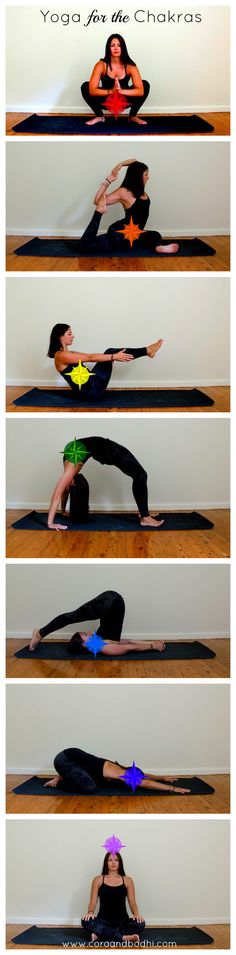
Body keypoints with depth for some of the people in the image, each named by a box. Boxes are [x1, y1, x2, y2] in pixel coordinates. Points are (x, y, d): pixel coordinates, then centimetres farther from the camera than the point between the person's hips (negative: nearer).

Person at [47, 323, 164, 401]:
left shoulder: (68, 354, 18)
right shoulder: (61, 356, -14)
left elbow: (89, 357, 18)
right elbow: (90, 358, -18)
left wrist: (110, 357, 8)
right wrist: (113, 357, -20)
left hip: (89, 388, 10)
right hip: (88, 392, -10)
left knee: (110, 353, 7)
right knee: (110, 353, -8)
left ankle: (147, 350, 9)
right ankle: (148, 351, -1)